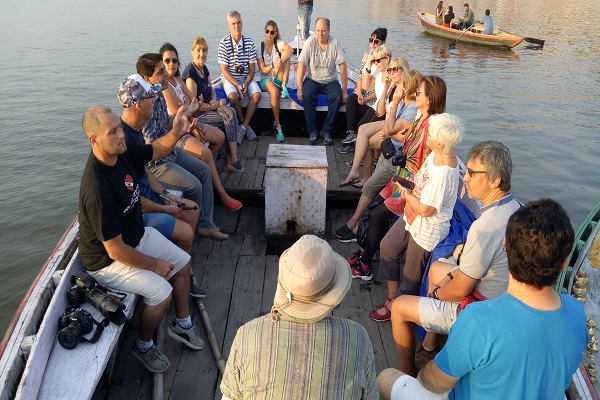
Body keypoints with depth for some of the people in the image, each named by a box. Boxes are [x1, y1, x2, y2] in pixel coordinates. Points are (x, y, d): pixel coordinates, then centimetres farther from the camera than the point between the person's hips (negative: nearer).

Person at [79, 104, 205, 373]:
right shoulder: (98, 189, -37)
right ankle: (143, 345, 11)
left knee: (182, 261, 11)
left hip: (137, 235, 9)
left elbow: (157, 150, 6)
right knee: (161, 292, -19)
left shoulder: (122, 151, -15)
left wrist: (175, 133, -18)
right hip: (108, 260, -9)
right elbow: (116, 251, -31)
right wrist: (155, 265, -16)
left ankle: (182, 324, 30)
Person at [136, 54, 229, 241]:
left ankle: (206, 224, 8)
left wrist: (188, 112, 14)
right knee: (193, 185, -16)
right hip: (154, 162, -10)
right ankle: (196, 224, 14)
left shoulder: (159, 95, 1)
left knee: (204, 170, 7)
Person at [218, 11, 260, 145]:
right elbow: (224, 70, -8)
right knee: (233, 96, -32)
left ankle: (243, 127, -18)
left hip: (246, 77, 3)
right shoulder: (224, 43, -6)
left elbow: (252, 68, 3)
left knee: (257, 94, -26)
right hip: (230, 78, -2)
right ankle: (246, 126, -10)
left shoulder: (249, 42, 2)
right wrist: (237, 85, -19)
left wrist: (246, 84, -14)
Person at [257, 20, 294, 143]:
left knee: (285, 55, -22)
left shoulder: (279, 44, 0)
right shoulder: (259, 47, 0)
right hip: (266, 79, -1)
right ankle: (277, 126, -31)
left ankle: (283, 86, -23)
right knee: (274, 92, -37)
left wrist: (279, 64, -39)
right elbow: (263, 70, -7)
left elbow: (291, 50, -26)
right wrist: (273, 66, -27)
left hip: (279, 79, 1)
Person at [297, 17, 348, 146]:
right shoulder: (310, 42, -10)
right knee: (307, 95, -30)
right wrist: (299, 89, -16)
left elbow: (343, 67, -10)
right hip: (312, 80, 0)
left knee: (337, 97, -28)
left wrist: (344, 91, -13)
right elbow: (301, 65, -11)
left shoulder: (334, 43, -10)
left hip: (330, 81, 0)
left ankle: (326, 131, -15)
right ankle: (312, 131, -16)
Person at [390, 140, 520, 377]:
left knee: (399, 307, 2)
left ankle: (409, 378, 24)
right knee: (436, 268, 29)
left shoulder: (485, 227, -36)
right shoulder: (514, 207, -6)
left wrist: (438, 292, -5)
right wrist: (451, 276, 6)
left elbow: (460, 291, -25)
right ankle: (430, 345, 38)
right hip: (500, 299, 9)